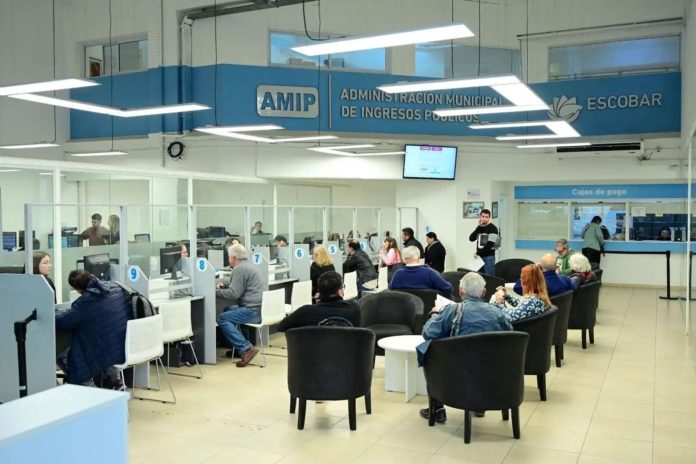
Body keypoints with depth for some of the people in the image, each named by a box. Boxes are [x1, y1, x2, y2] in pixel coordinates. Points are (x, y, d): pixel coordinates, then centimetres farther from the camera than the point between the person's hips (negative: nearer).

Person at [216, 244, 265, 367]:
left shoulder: (239, 269, -13)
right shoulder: (247, 265, 19)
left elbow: (233, 293, -18)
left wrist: (216, 291, -6)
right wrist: (225, 286, 22)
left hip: (254, 310, -11)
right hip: (260, 308, 11)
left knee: (222, 319, -12)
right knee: (228, 310, 25)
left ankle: (246, 349, -18)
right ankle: (238, 345, 20)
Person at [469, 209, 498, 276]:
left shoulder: (493, 228, -6)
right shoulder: (479, 228, 14)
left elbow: (490, 244, -14)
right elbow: (471, 238, 1)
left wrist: (478, 253, -12)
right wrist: (479, 227, -6)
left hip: (489, 257, -6)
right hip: (479, 257, 6)